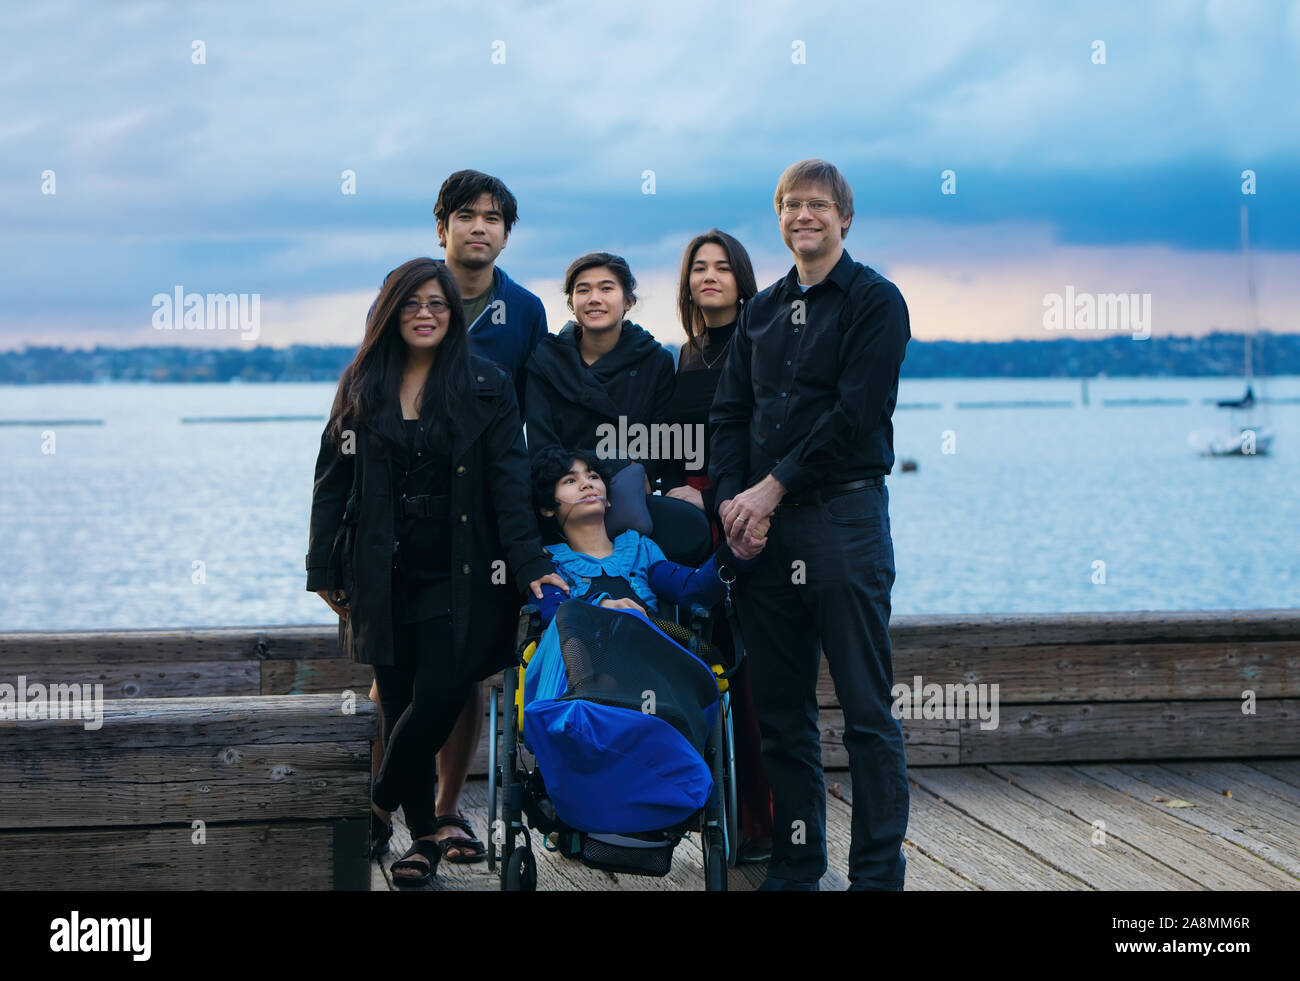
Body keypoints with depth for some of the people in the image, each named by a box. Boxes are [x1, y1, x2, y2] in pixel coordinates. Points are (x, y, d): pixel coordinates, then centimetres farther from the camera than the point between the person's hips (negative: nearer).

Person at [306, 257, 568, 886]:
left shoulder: (486, 386, 2)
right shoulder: (361, 387, 9)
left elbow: (510, 482, -4)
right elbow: (332, 482, 10)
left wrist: (531, 564, -14)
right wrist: (323, 570, 5)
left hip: (458, 578, -2)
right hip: (384, 580, 2)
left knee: (437, 700, -11)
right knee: (399, 704, 4)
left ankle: (378, 809, 10)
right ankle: (424, 835, 16)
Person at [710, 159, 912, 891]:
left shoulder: (874, 302, -1)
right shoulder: (762, 311, 18)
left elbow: (855, 413, -11)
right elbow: (731, 410, 14)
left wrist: (774, 487, -11)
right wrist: (732, 496, -3)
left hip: (845, 514, -6)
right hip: (765, 525, 6)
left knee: (866, 709, -4)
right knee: (782, 710, 8)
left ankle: (878, 872, 1)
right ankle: (794, 867, 15)